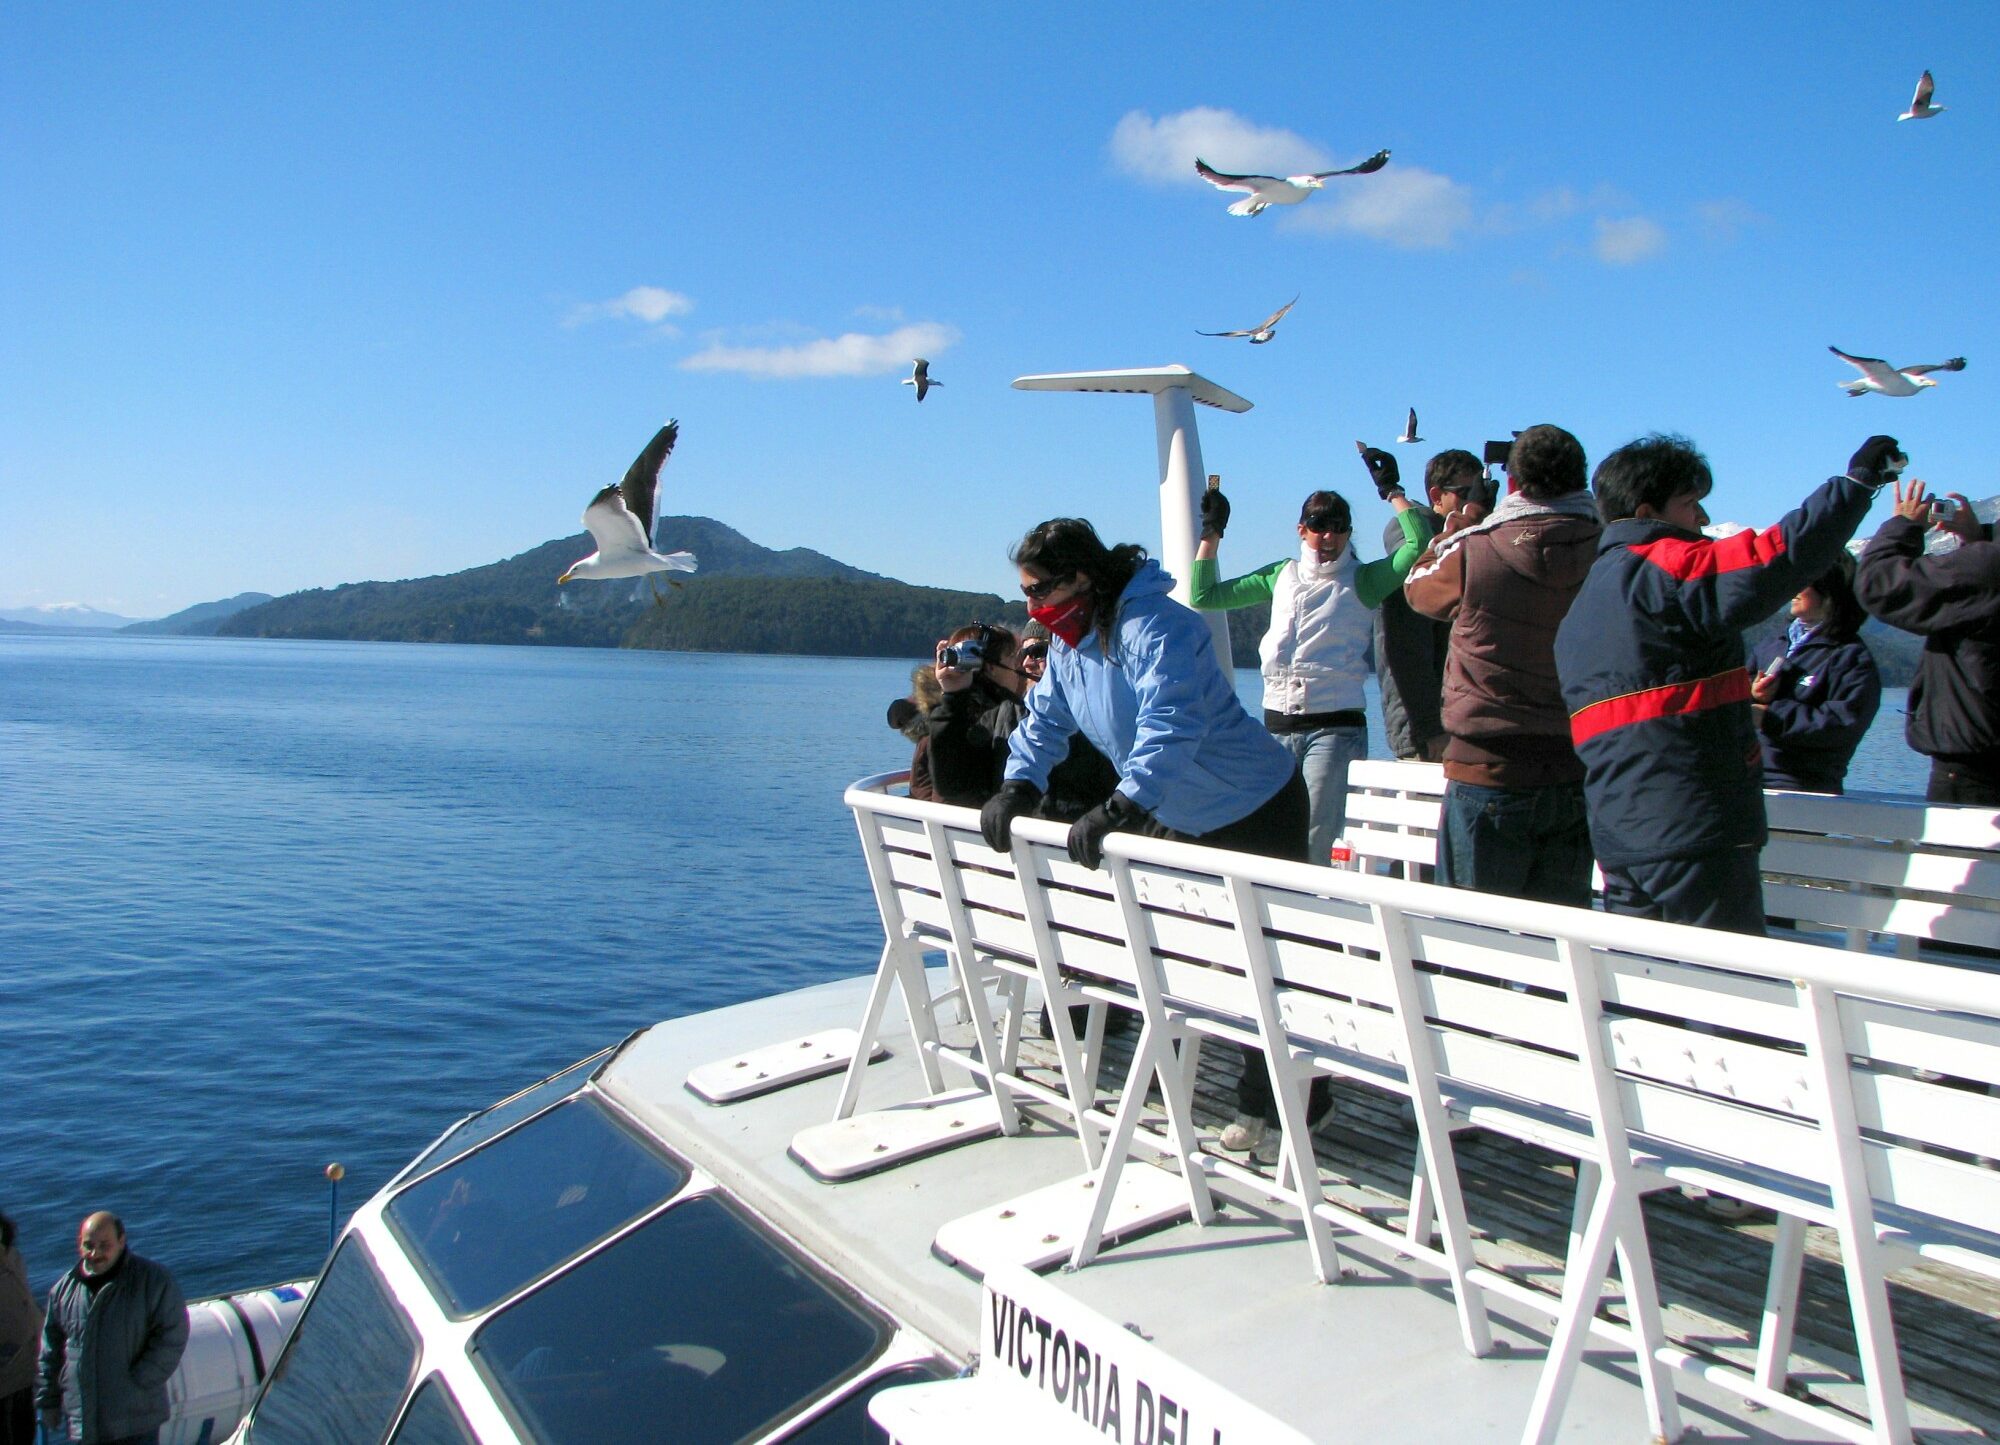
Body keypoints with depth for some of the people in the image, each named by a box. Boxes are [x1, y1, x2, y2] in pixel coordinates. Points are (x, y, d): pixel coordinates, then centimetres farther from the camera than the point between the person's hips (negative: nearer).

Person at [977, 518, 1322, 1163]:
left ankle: (1279, 1108, 7)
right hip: (1177, 817, 9)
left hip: (1255, 812, -9)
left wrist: (1121, 807, -50)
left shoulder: (1153, 627, -28)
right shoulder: (1068, 640, 2)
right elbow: (1045, 719, 4)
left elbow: (1170, 724, -40)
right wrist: (1018, 788, -13)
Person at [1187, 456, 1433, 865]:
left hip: (1334, 728, -4)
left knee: (1312, 848, -9)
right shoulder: (1281, 575, 16)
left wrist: (1391, 489, 0)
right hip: (1277, 726, 4)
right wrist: (1212, 532, 16)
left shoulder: (1363, 581, 5)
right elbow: (1204, 596, 19)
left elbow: (1419, 541, -11)